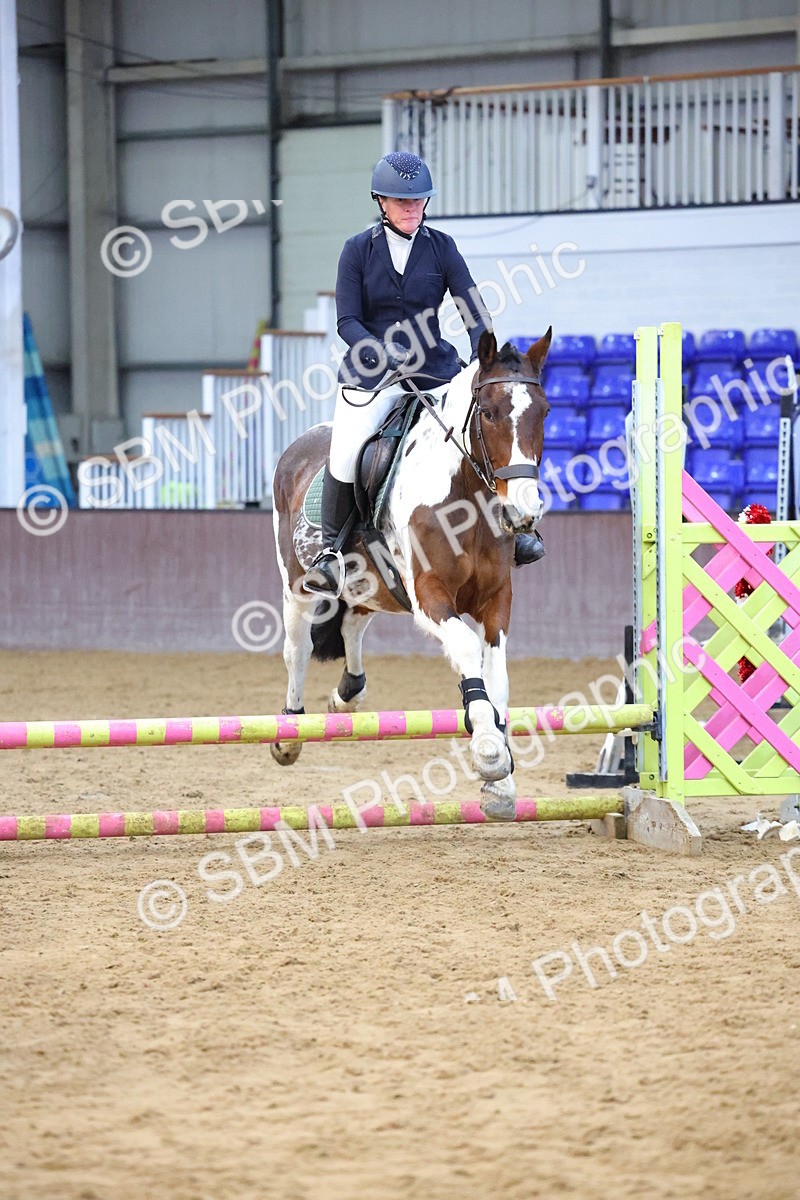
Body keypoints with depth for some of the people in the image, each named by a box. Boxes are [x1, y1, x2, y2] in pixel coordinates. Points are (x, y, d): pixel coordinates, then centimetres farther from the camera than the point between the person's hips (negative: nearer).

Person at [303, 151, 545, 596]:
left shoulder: (441, 247, 4)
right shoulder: (359, 250, 1)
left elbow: (474, 310, -1)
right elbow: (347, 321, -4)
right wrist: (383, 352, -23)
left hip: (434, 369, 2)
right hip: (371, 373, -2)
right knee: (345, 454, -22)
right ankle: (332, 548, -3)